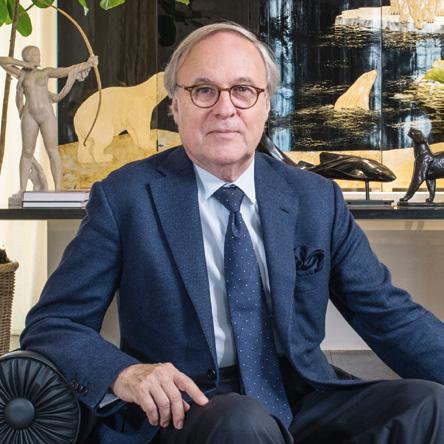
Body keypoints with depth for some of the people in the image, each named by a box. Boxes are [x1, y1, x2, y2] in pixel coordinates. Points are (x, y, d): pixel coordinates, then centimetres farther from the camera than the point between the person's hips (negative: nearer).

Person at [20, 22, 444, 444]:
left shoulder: (316, 199, 8)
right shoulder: (125, 198, -2)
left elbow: (387, 313, 10)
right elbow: (49, 326, -3)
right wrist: (123, 372, -24)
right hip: (183, 409, -4)